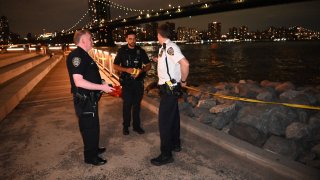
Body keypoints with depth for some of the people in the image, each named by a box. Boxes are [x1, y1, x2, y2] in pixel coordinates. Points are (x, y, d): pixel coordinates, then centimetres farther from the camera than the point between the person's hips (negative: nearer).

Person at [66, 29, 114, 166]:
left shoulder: (84, 55, 13)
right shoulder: (76, 56, -20)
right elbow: (78, 81, -29)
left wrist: (102, 84, 13)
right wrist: (102, 87, -25)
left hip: (90, 99, 10)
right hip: (84, 100, -10)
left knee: (93, 125, 23)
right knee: (89, 127, 4)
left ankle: (94, 148, 42)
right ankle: (90, 156, 22)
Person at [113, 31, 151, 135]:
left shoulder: (140, 51, 4)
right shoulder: (122, 51, 1)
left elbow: (148, 65, 7)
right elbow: (115, 66, 3)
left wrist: (142, 70, -14)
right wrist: (126, 69, -15)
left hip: (138, 81, 2)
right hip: (126, 82, -2)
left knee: (137, 104, 9)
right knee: (127, 104, 0)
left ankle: (136, 126, 21)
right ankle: (126, 126, 16)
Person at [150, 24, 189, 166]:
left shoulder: (169, 47, -19)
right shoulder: (164, 48, 9)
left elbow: (185, 63, -29)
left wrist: (183, 81, -17)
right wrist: (159, 60, 30)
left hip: (169, 88, -10)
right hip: (169, 88, 10)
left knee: (165, 120, -3)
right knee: (173, 117, 20)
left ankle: (166, 155, 8)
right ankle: (175, 144, 37)